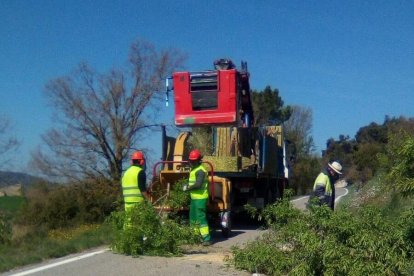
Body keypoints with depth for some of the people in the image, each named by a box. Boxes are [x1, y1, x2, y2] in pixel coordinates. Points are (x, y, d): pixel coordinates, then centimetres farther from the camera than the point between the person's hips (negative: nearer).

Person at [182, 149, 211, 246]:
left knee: (201, 218, -11)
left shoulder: (200, 171, -16)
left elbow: (198, 184, -27)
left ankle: (207, 239, -10)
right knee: (193, 217, 18)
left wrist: (187, 188, -15)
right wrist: (188, 186, 6)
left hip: (200, 198, -11)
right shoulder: (194, 169, 17)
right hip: (194, 198, 11)